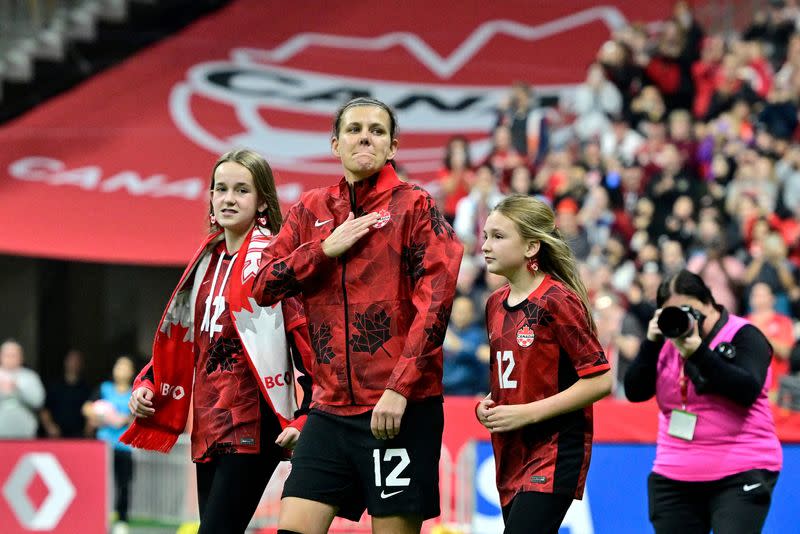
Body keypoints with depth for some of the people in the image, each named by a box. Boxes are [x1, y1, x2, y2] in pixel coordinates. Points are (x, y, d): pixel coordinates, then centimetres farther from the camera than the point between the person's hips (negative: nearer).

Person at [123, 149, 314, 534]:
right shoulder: (207, 262, 16)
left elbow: (306, 336, -11)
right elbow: (181, 338, 25)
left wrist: (305, 417, -17)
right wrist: (148, 386, 11)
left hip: (254, 425, -8)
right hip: (209, 426, 8)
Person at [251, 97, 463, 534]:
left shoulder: (413, 206, -1)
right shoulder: (310, 210, 14)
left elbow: (435, 300, -10)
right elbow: (263, 287, 10)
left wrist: (400, 387, -17)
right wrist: (326, 249, -4)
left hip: (400, 409, -5)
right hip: (330, 409, 5)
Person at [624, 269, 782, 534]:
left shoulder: (744, 336, -5)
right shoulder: (668, 341, 10)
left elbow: (747, 390, -20)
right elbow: (635, 392, 3)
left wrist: (698, 352, -25)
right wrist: (651, 343, -10)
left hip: (740, 475, -6)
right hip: (674, 479, 6)